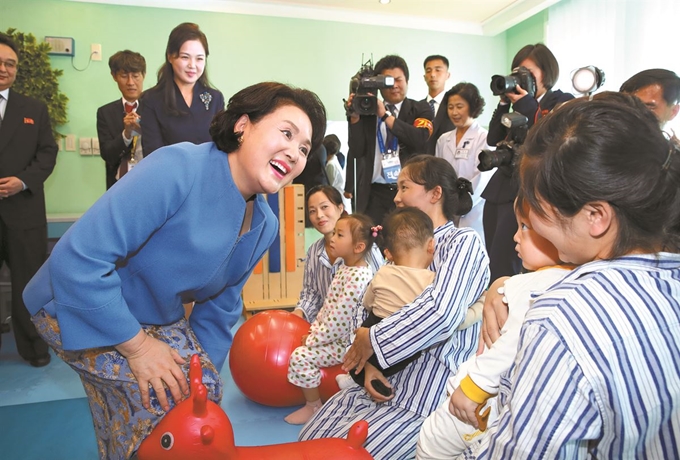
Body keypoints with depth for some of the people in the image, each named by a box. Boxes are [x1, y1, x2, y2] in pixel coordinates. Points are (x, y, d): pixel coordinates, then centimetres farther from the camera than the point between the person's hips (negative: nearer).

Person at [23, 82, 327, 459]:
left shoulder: (264, 226, -8)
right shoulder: (177, 170, -32)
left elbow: (218, 310, 3)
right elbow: (77, 261, -33)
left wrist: (204, 370, -1)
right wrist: (137, 345, -25)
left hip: (160, 318, 7)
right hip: (80, 307, -6)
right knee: (161, 396, -20)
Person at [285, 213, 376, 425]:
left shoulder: (357, 277, -28)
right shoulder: (345, 268, 5)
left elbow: (339, 320, -27)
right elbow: (329, 305, 12)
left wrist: (313, 339, -18)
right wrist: (315, 328, 6)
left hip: (345, 342, -10)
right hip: (337, 335, 10)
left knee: (301, 356, -16)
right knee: (306, 345, 19)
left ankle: (313, 406, 5)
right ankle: (313, 395, 31)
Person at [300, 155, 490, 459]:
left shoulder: (463, 243, -12)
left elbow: (441, 313, -30)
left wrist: (372, 342, -18)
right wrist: (368, 360, -10)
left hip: (426, 397, -7)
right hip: (383, 381, 8)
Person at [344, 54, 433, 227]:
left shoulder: (420, 110, 8)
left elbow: (421, 139, -13)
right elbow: (357, 151, 4)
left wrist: (385, 115, -12)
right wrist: (355, 117, -6)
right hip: (374, 194, 1)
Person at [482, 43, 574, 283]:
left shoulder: (563, 102, 0)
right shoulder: (519, 102, 16)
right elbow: (493, 139, 9)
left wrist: (527, 106, -11)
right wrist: (504, 103, 1)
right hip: (500, 187, 7)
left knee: (501, 268, -9)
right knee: (493, 263, 9)